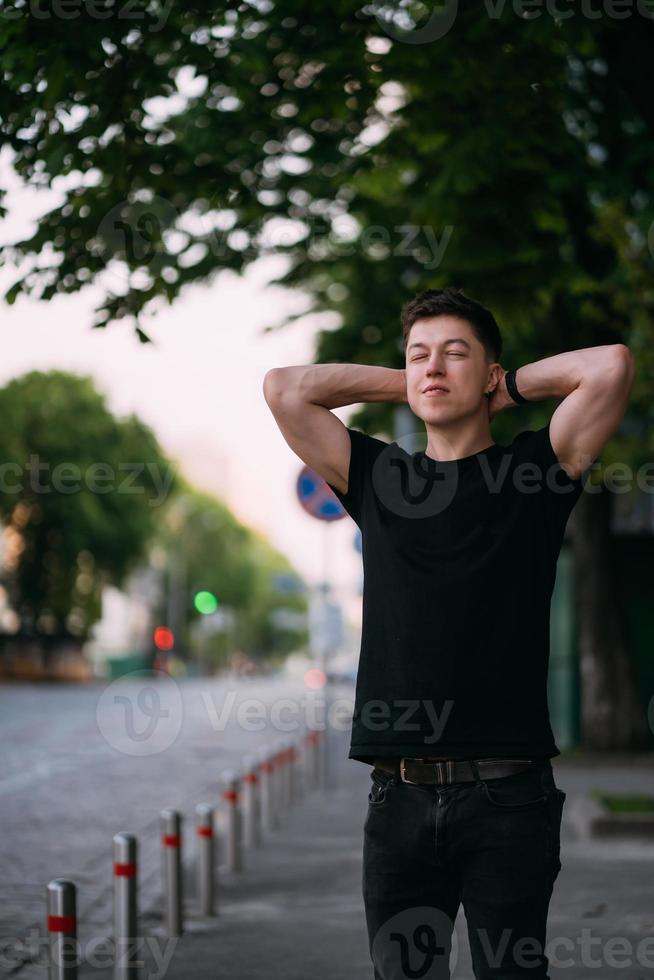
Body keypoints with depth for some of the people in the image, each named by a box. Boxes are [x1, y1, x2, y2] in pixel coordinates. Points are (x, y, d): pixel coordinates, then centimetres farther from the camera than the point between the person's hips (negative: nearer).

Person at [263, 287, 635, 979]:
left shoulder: (530, 472, 7)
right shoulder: (377, 478, 14)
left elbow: (611, 366, -5)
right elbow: (284, 388, 9)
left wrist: (514, 387, 10)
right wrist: (403, 384, 15)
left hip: (508, 792, -3)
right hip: (401, 792, 3)